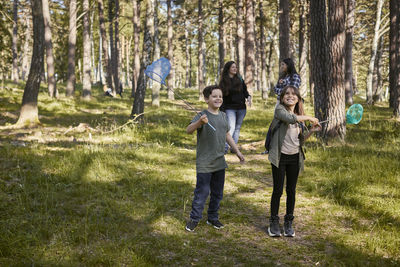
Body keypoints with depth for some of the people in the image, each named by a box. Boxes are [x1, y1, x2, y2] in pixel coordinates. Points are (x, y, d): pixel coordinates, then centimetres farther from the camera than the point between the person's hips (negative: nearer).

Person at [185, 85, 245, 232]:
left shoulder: (223, 115, 8)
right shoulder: (203, 115, -15)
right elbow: (189, 130, -32)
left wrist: (237, 151, 19)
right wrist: (199, 122, -52)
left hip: (220, 162, 7)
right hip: (204, 164, -7)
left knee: (217, 193, 16)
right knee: (202, 192, 0)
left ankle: (213, 217, 31)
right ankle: (194, 219, 16)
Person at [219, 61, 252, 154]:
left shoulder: (239, 79, 7)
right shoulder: (223, 82, -2)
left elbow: (245, 90, 14)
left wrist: (248, 97, -8)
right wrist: (221, 110, -3)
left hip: (241, 108, 4)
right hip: (230, 108, -4)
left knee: (237, 128, 7)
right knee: (231, 127, -19)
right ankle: (225, 147, -23)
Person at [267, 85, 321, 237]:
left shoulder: (300, 117, 11)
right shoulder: (279, 109, -6)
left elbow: (300, 140, 12)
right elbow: (289, 118, -28)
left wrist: (311, 131, -3)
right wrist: (309, 118, -17)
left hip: (295, 157, 5)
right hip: (280, 156, -4)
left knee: (291, 191, 10)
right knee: (278, 190, 3)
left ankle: (289, 222, 22)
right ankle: (274, 222, 17)